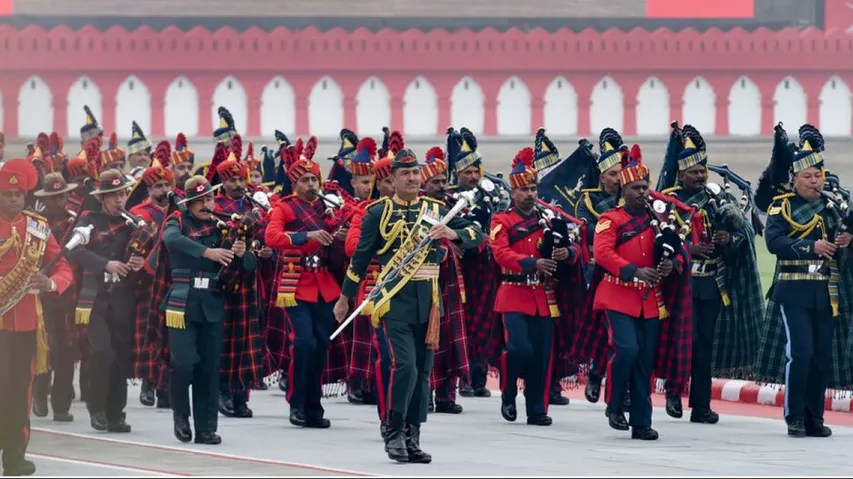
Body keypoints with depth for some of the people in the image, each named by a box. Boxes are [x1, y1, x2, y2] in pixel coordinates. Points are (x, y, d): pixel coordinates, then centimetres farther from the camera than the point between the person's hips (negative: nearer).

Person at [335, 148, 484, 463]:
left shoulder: (436, 210, 10)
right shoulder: (379, 212, 1)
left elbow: (476, 234, 4)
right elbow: (361, 256, 6)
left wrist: (453, 233, -17)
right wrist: (345, 297, 9)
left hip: (428, 300, 4)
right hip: (395, 299, -4)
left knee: (423, 370, 7)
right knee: (404, 365, -17)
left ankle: (412, 438, 15)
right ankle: (394, 434, -5)